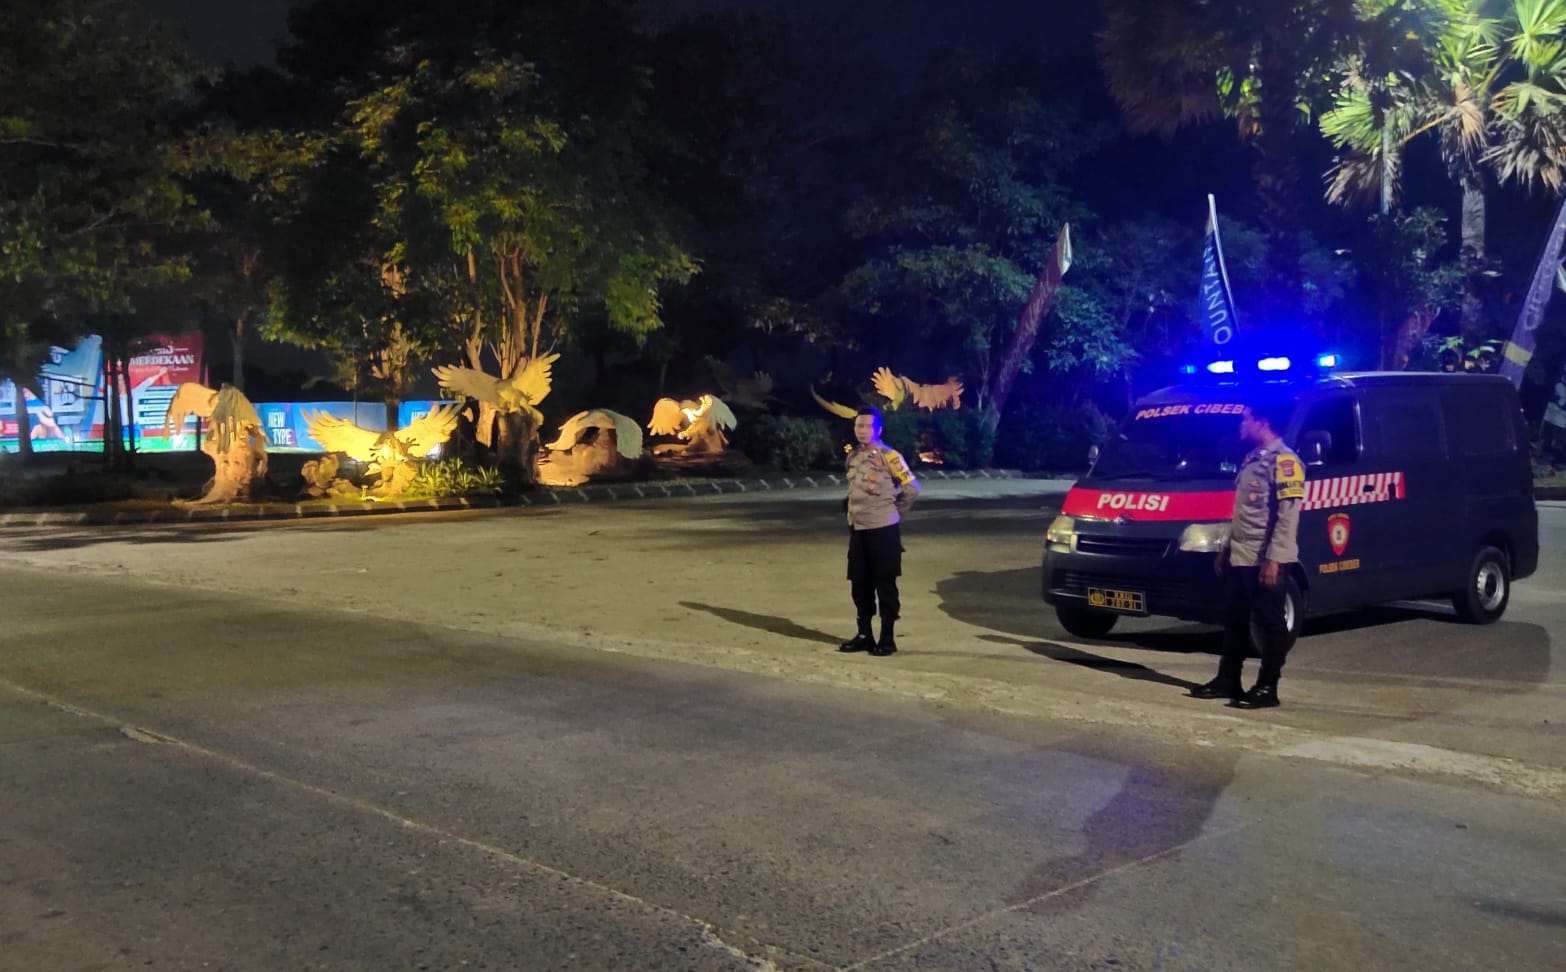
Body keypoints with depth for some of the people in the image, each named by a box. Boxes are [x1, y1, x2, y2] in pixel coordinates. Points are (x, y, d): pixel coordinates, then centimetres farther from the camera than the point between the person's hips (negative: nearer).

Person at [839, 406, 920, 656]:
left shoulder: (889, 456, -12)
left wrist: (892, 511, 1)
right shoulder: (853, 456, 8)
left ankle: (888, 638, 9)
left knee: (885, 585, 1)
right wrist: (851, 506, 10)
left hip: (883, 530, -7)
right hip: (858, 529, 7)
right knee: (860, 584, 12)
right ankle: (864, 635, 23)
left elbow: (912, 489, -10)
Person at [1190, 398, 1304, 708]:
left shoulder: (1284, 461, -13)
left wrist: (1274, 558, -23)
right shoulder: (1252, 459, 17)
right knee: (1235, 621, 14)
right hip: (1240, 558, 10)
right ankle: (1227, 680, 22)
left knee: (1271, 623, -1)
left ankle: (1267, 688, 3)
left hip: (1267, 560, -10)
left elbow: (1288, 516, -19)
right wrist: (1226, 548, 22)